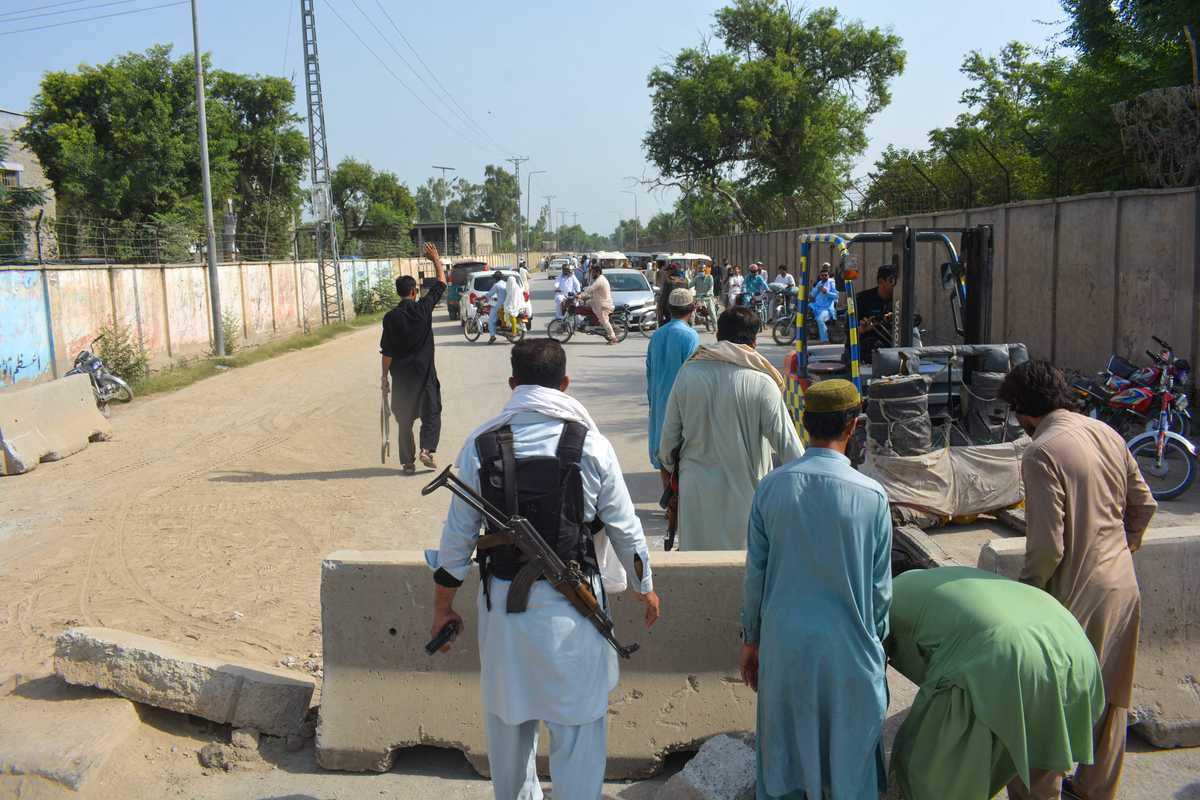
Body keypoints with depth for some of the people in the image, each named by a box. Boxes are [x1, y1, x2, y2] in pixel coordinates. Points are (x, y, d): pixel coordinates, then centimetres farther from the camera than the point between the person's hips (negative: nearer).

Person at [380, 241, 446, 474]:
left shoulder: (391, 317, -8)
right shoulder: (424, 308, -6)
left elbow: (386, 352, -6)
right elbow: (442, 281, 7)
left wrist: (384, 375, 3)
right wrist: (436, 259, 18)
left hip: (401, 374, 0)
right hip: (425, 371, 0)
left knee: (404, 419, 9)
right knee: (432, 412, 12)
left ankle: (408, 462, 11)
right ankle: (427, 449, -7)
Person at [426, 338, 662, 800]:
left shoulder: (481, 445, -5)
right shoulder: (590, 445, -8)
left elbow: (458, 533, -1)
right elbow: (624, 528, -1)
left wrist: (443, 606, 11)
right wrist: (645, 587, 16)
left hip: (503, 602, 2)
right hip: (571, 606, -2)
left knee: (508, 717, 20)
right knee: (577, 724, 9)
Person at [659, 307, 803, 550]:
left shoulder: (687, 373, -3)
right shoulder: (761, 384, -13)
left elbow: (670, 432, 4)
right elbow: (786, 441, -12)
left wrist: (668, 463, 21)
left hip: (695, 488, 3)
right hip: (743, 493, -3)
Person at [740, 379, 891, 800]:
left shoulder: (771, 487, -8)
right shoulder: (872, 495, -12)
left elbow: (755, 573, -2)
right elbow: (879, 586, -4)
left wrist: (751, 639, 10)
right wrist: (876, 641, 12)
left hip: (784, 642, 2)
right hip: (846, 644, -1)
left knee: (785, 746, 16)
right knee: (848, 752, 15)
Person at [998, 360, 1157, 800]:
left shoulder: (1042, 452, -20)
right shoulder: (1106, 432, 3)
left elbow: (1048, 547, -21)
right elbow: (1144, 504, 11)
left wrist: (1024, 594, -7)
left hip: (1078, 595, -8)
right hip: (1123, 587, 8)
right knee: (1109, 698, 19)